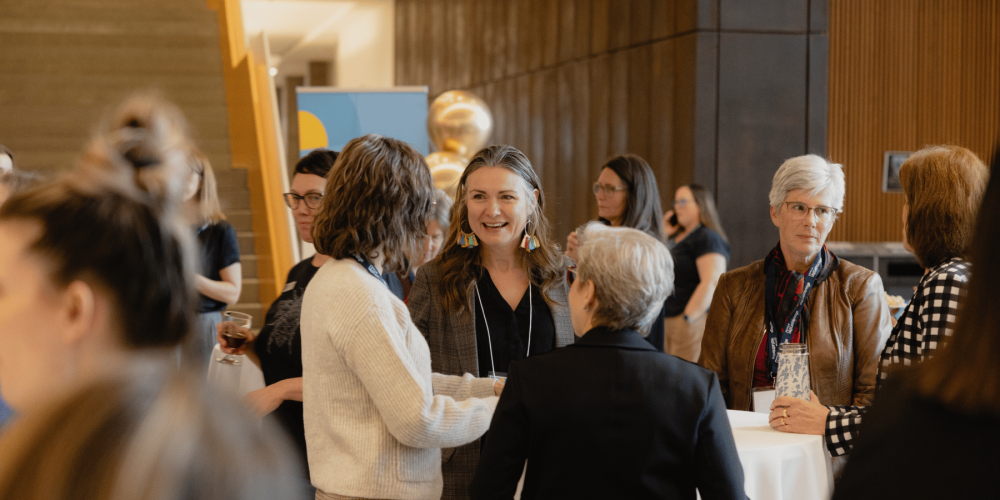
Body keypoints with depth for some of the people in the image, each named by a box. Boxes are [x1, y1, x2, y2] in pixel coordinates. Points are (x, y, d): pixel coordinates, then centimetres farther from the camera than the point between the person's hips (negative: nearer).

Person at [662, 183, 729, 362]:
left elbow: (711, 282, -19)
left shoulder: (708, 237, -9)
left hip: (693, 322, -9)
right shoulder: (676, 238, 19)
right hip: (667, 322, 9)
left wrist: (688, 318, -21)